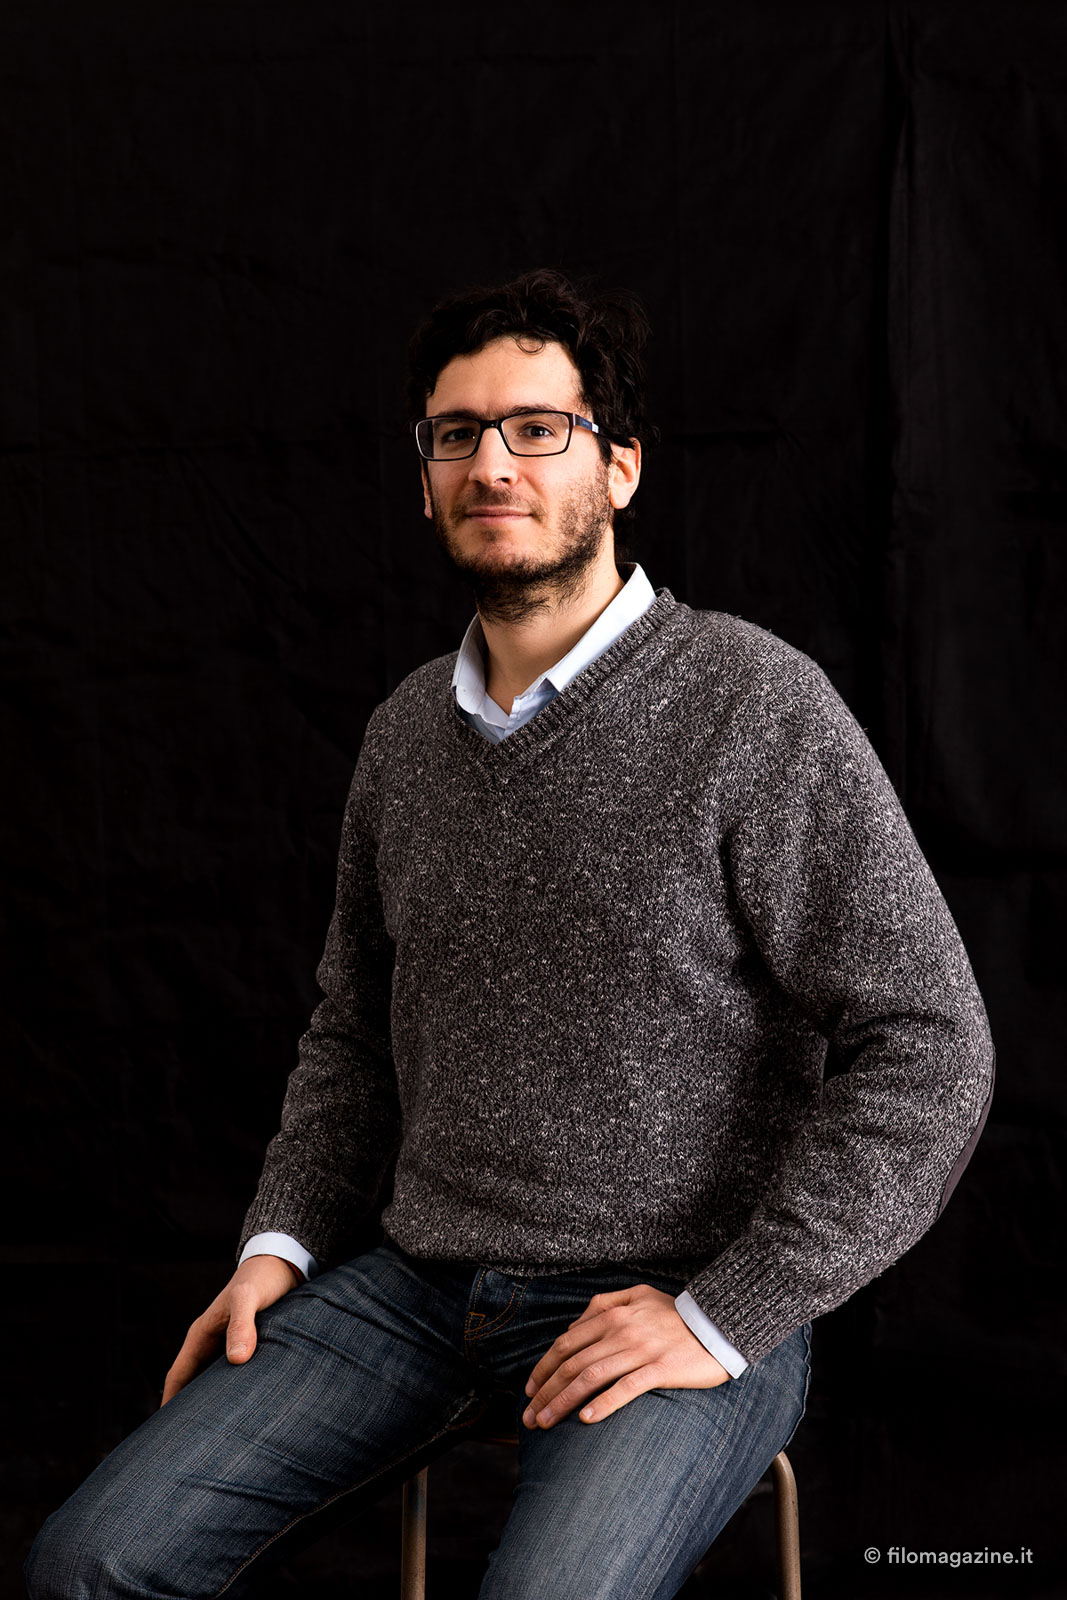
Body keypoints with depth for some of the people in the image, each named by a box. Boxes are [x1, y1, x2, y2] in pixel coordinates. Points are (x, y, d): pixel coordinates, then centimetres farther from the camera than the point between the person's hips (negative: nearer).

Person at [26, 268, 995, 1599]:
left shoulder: (754, 707, -10)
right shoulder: (406, 729, 10)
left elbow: (926, 1050, -12)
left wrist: (725, 1317, -14)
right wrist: (282, 1241, 6)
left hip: (672, 1308, -5)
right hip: (419, 1286, 5)